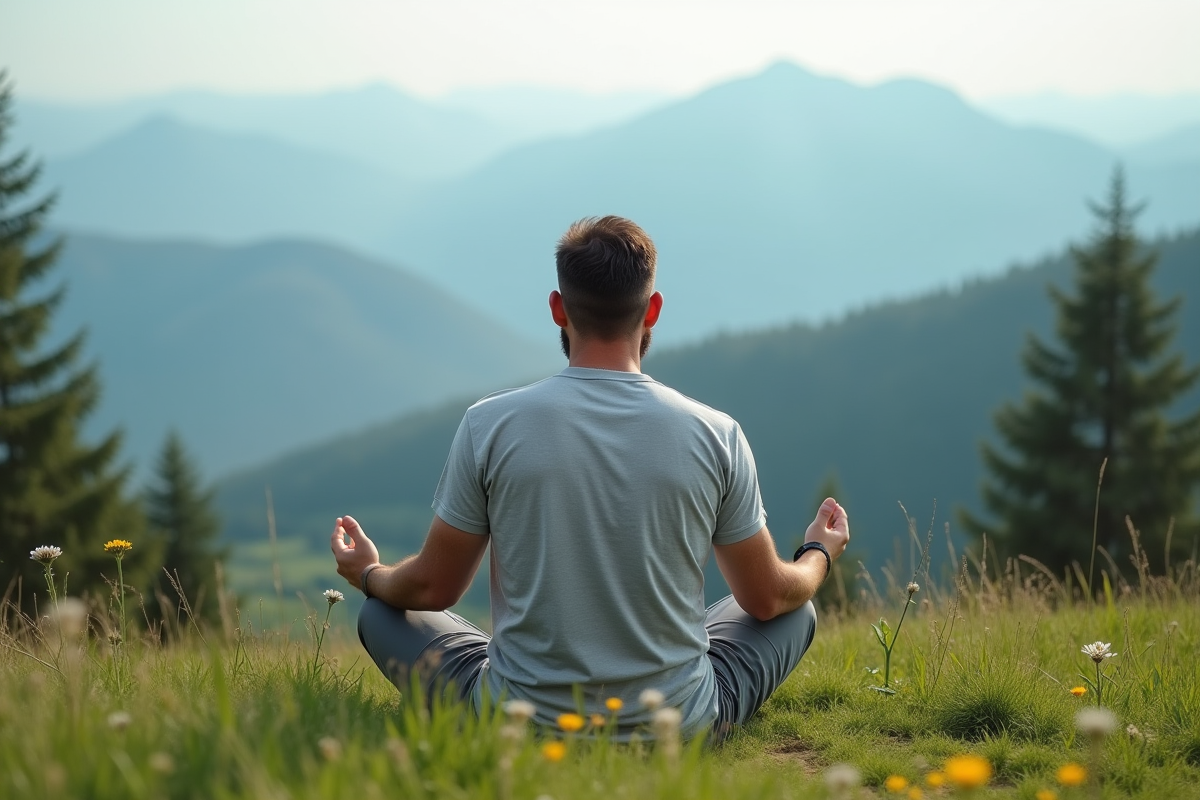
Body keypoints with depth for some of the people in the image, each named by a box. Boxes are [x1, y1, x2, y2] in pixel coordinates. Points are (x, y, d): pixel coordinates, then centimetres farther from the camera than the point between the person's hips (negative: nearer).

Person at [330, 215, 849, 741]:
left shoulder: (490, 425, -10)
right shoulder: (716, 435, -8)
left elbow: (433, 588, 1)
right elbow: (767, 598, 5)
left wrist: (366, 574, 25)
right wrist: (820, 553, 28)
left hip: (518, 732, 0)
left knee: (384, 612, 24)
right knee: (795, 612, 27)